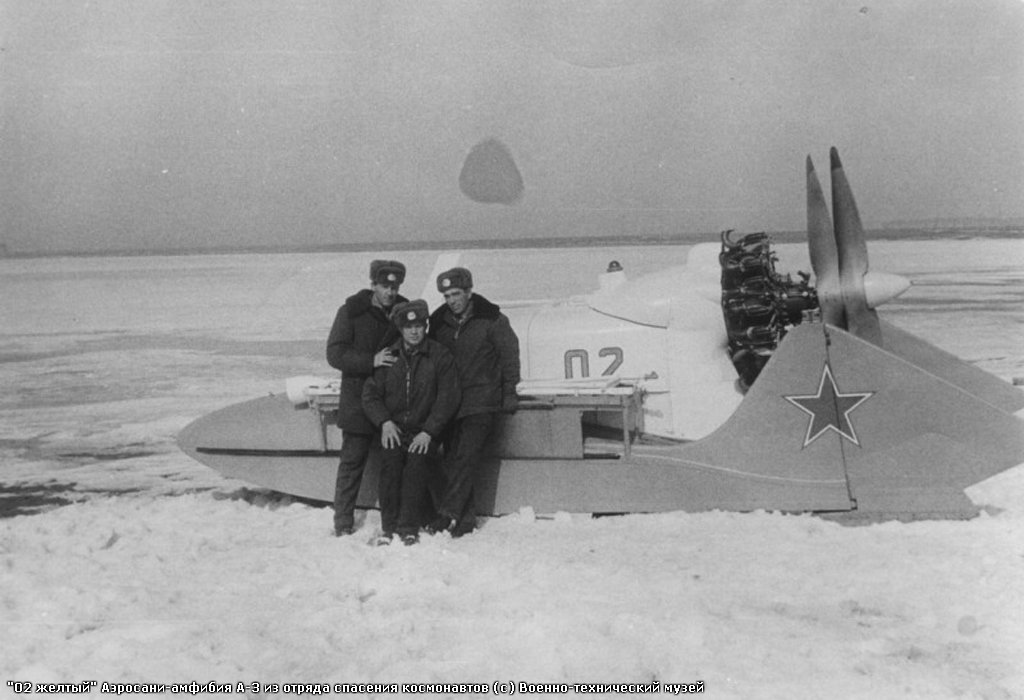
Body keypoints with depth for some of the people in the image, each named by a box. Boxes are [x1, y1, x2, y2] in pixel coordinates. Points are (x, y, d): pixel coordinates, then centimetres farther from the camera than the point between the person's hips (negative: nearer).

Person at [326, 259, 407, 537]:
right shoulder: (351, 312, -3)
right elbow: (334, 353, -10)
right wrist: (371, 360, -21)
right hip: (359, 401, -3)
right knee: (352, 461, 1)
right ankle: (343, 521, 11)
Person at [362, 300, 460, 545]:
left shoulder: (440, 356, 1)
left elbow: (447, 398, -4)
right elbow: (370, 394, 8)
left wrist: (428, 431, -12)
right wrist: (384, 421, -9)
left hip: (425, 431, -1)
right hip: (393, 429, 2)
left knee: (416, 467, -25)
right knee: (390, 463, -23)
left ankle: (409, 528, -16)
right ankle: (389, 527, -13)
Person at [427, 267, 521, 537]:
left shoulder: (491, 320, -6)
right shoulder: (439, 322, 8)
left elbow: (510, 355, -2)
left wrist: (510, 393, -4)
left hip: (483, 402, -5)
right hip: (450, 402, 6)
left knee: (466, 458, -16)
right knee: (452, 461, 3)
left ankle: (447, 513, -18)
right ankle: (466, 517, 10)